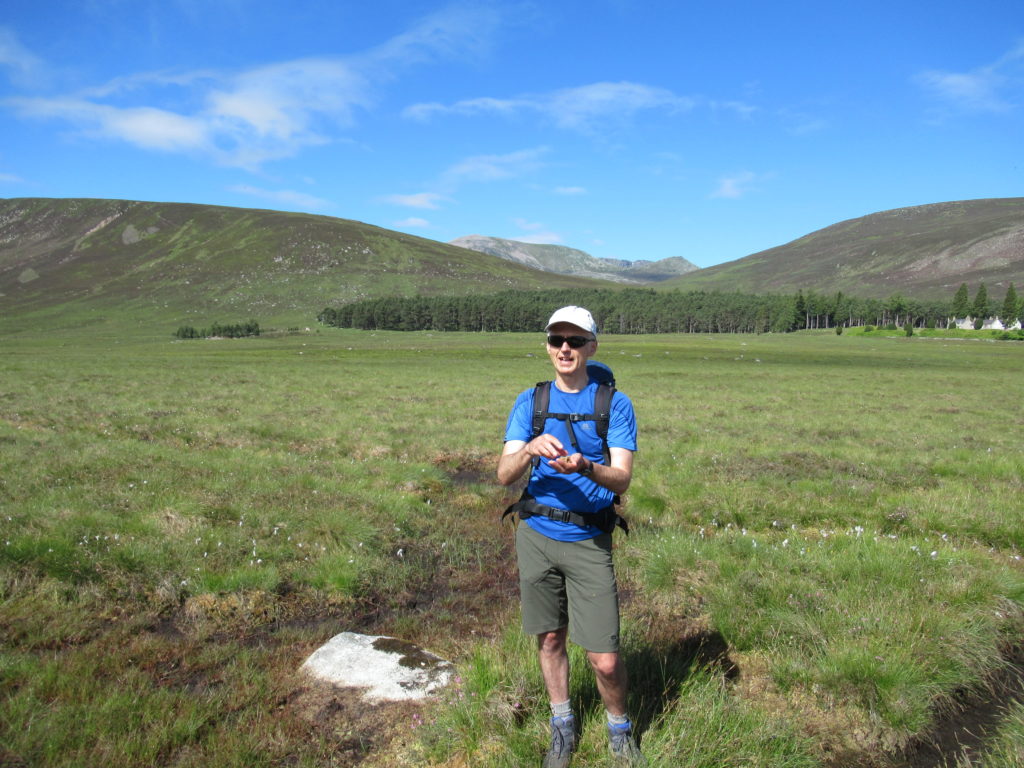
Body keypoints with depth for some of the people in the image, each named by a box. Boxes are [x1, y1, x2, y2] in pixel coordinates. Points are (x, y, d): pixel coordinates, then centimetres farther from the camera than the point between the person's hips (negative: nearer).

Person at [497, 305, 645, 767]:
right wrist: (530, 450, -27)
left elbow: (622, 479, -14)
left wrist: (585, 467, -35)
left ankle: (619, 730, 29)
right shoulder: (529, 402, 3)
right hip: (536, 535, 3)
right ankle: (562, 727, 40)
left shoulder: (615, 404, -4)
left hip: (589, 541, -2)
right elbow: (504, 474, -6)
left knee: (605, 659, -1)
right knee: (550, 638, 16)